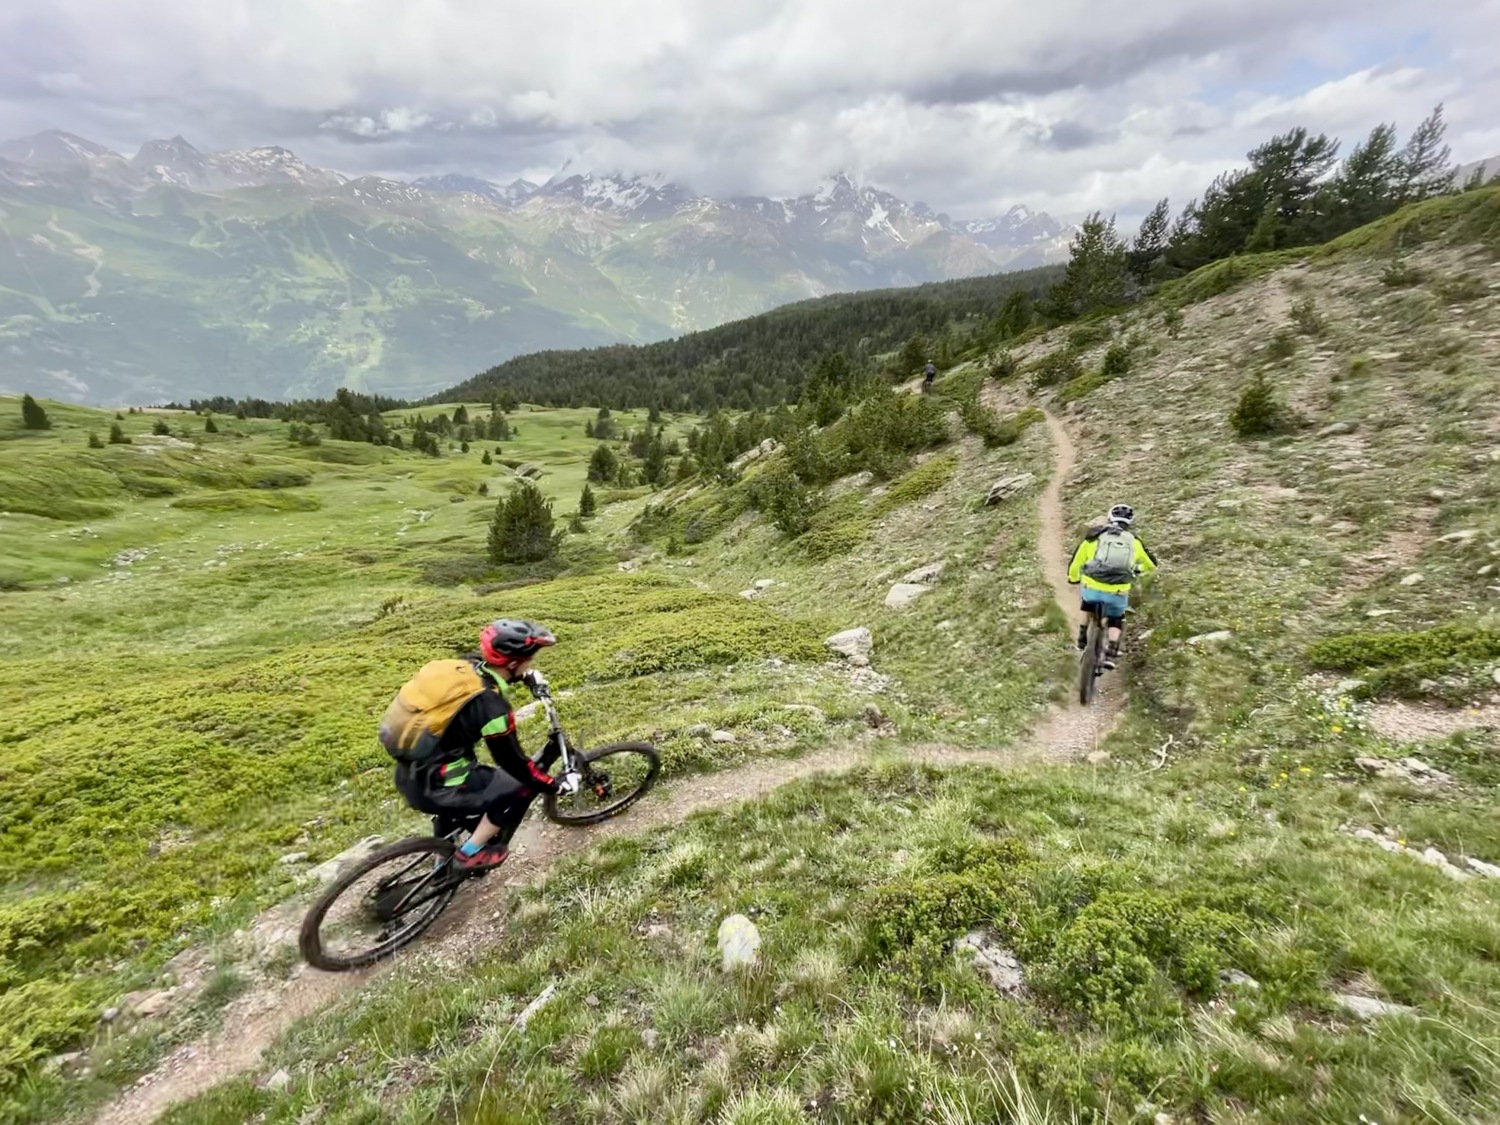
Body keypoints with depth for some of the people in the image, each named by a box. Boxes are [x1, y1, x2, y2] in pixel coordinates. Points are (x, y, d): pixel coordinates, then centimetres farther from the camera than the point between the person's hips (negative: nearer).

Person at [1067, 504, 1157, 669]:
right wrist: (1139, 569, 53)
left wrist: (1073, 578, 37)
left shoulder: (1095, 536, 12)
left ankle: (1082, 637, 33)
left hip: (1092, 588, 0)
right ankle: (1111, 654, 10)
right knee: (1116, 620, 28)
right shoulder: (1134, 541, 15)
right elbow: (1152, 564, 31)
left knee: (1088, 602, 36)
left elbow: (1076, 561, 17)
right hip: (1117, 593, 0)